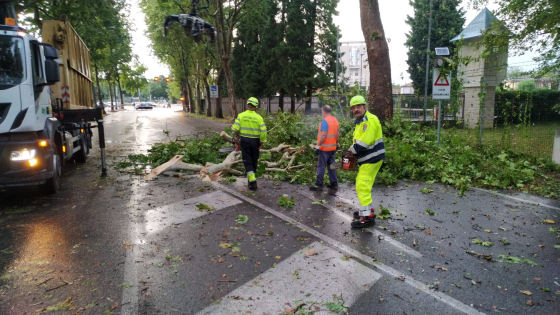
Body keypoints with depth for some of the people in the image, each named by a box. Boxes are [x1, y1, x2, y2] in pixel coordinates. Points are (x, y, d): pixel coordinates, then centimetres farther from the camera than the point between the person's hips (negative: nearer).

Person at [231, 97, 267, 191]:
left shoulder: (241, 115, -4)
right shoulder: (259, 117, -5)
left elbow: (235, 129, -10)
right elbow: (263, 132, -10)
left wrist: (236, 139, 4)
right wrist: (261, 143, 2)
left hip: (244, 141, 0)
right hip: (255, 141, 1)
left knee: (247, 161, 3)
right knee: (254, 161, 16)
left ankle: (252, 181, -11)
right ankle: (251, 179, 27)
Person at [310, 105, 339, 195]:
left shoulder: (325, 121, -17)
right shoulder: (335, 120, 9)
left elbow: (323, 135, -22)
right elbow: (337, 134, 13)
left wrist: (318, 145, -17)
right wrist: (336, 144, 23)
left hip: (324, 148, -8)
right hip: (332, 147, 8)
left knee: (321, 166, 0)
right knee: (331, 166, 13)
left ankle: (318, 185, 6)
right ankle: (334, 184, 16)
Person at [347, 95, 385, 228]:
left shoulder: (370, 120, -16)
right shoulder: (360, 122, 18)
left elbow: (366, 140, -26)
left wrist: (352, 149, -12)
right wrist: (353, 150, 4)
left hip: (372, 159, -11)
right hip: (366, 160, 11)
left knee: (362, 186, -12)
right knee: (362, 186, 18)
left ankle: (367, 217, -8)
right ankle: (368, 209, 32)